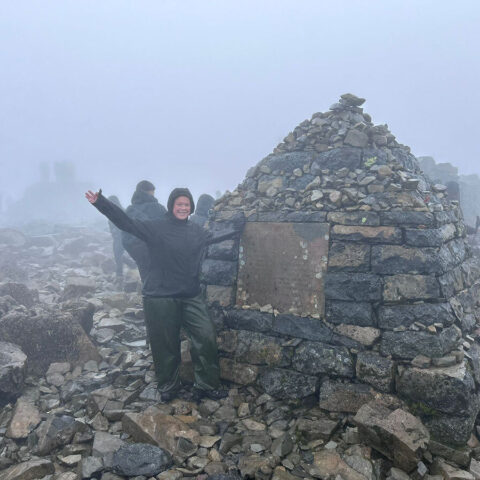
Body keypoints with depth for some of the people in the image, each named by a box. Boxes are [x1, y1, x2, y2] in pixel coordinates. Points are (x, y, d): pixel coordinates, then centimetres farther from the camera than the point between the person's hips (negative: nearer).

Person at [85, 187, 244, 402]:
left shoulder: (196, 231, 10)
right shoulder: (156, 228, -6)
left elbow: (214, 237, 30)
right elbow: (126, 222, -14)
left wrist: (236, 229, 35)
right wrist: (100, 203, -25)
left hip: (191, 297, 4)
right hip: (160, 298, -4)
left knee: (207, 338, 2)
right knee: (165, 345, 7)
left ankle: (206, 385, 21)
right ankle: (168, 387, 30)